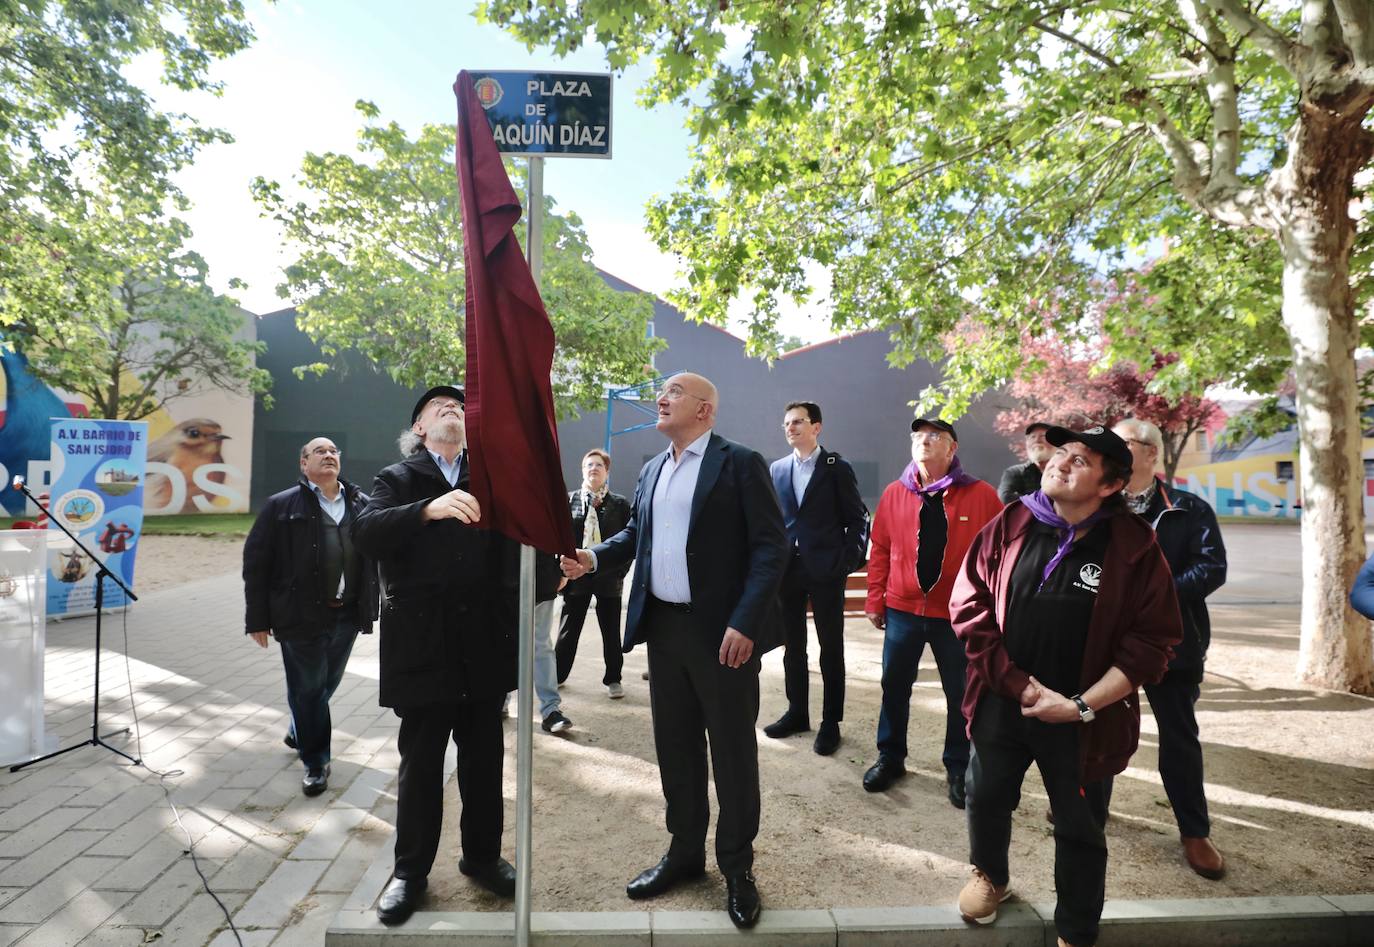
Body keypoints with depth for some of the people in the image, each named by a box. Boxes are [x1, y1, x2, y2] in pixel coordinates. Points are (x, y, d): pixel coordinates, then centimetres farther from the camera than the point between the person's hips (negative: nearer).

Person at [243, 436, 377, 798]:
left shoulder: (361, 504, 6)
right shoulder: (281, 506, -3)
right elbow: (255, 562, -3)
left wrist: (371, 606, 1)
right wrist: (258, 619, -6)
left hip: (348, 616, 4)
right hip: (302, 617, -3)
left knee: (327, 684, 19)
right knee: (307, 688, 7)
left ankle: (299, 732, 46)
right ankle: (315, 761, 23)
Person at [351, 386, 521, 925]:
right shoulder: (397, 480, 3)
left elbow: (510, 548, 0)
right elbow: (366, 533, -17)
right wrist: (429, 509, -31)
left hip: (483, 644, 2)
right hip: (422, 646, -2)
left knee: (484, 759, 13)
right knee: (420, 762, 9)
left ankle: (482, 855, 33)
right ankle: (410, 870, 28)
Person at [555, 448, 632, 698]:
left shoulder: (620, 504, 1)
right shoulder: (569, 500, 4)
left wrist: (621, 572, -7)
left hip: (608, 577, -1)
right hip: (576, 574, 1)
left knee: (611, 631, 8)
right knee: (568, 629, 11)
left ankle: (613, 679, 22)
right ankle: (557, 674, 27)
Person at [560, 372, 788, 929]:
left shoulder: (740, 463, -7)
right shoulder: (652, 471, 13)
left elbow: (771, 547, -13)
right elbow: (635, 534, 20)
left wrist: (743, 623, -20)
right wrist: (595, 557, 0)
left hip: (722, 631, -6)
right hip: (663, 627, 6)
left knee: (732, 749, 7)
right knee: (674, 745, 16)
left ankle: (737, 867, 26)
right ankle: (685, 852, 35)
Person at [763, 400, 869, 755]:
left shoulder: (837, 468, -2)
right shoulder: (777, 469, 9)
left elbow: (857, 519, -2)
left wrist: (850, 560, -10)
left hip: (825, 570, -4)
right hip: (787, 568, 4)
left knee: (831, 649, 6)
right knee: (793, 647, 14)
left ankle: (831, 722, 17)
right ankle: (797, 713, 28)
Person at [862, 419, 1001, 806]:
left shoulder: (981, 495, -5)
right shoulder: (894, 493, 1)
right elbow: (880, 549, 4)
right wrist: (875, 600, 2)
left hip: (959, 614, -2)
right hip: (903, 609, 2)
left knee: (961, 695, 10)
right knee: (894, 687, 12)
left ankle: (958, 770, 28)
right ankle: (890, 757, 31)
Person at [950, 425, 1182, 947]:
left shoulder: (1135, 545, -11)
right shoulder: (1009, 525, -6)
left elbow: (1152, 639, -10)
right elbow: (968, 603, -5)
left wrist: (1082, 705, -16)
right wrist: (1018, 684, -12)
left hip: (1082, 718, -2)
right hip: (1000, 704, 2)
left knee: (1080, 829, 16)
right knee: (986, 800, 20)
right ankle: (989, 876, 51)